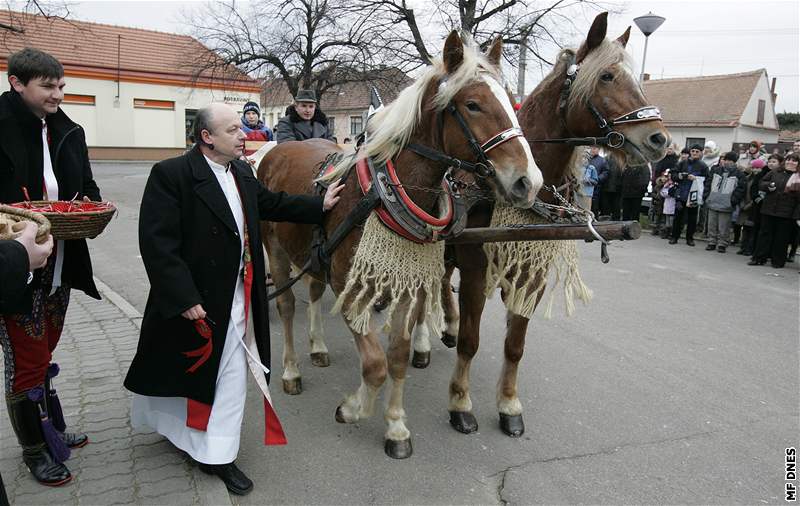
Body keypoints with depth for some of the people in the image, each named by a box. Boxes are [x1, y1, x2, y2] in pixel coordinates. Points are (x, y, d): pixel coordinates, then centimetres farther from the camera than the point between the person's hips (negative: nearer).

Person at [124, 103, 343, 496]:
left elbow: (272, 204, 22)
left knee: (233, 373, 16)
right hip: (194, 298, -7)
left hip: (239, 297, 8)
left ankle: (218, 455, 35)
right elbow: (157, 242, -21)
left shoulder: (242, 173, 6)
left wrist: (320, 205, 22)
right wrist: (183, 298, -24)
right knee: (184, 369, 11)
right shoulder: (170, 175, -18)